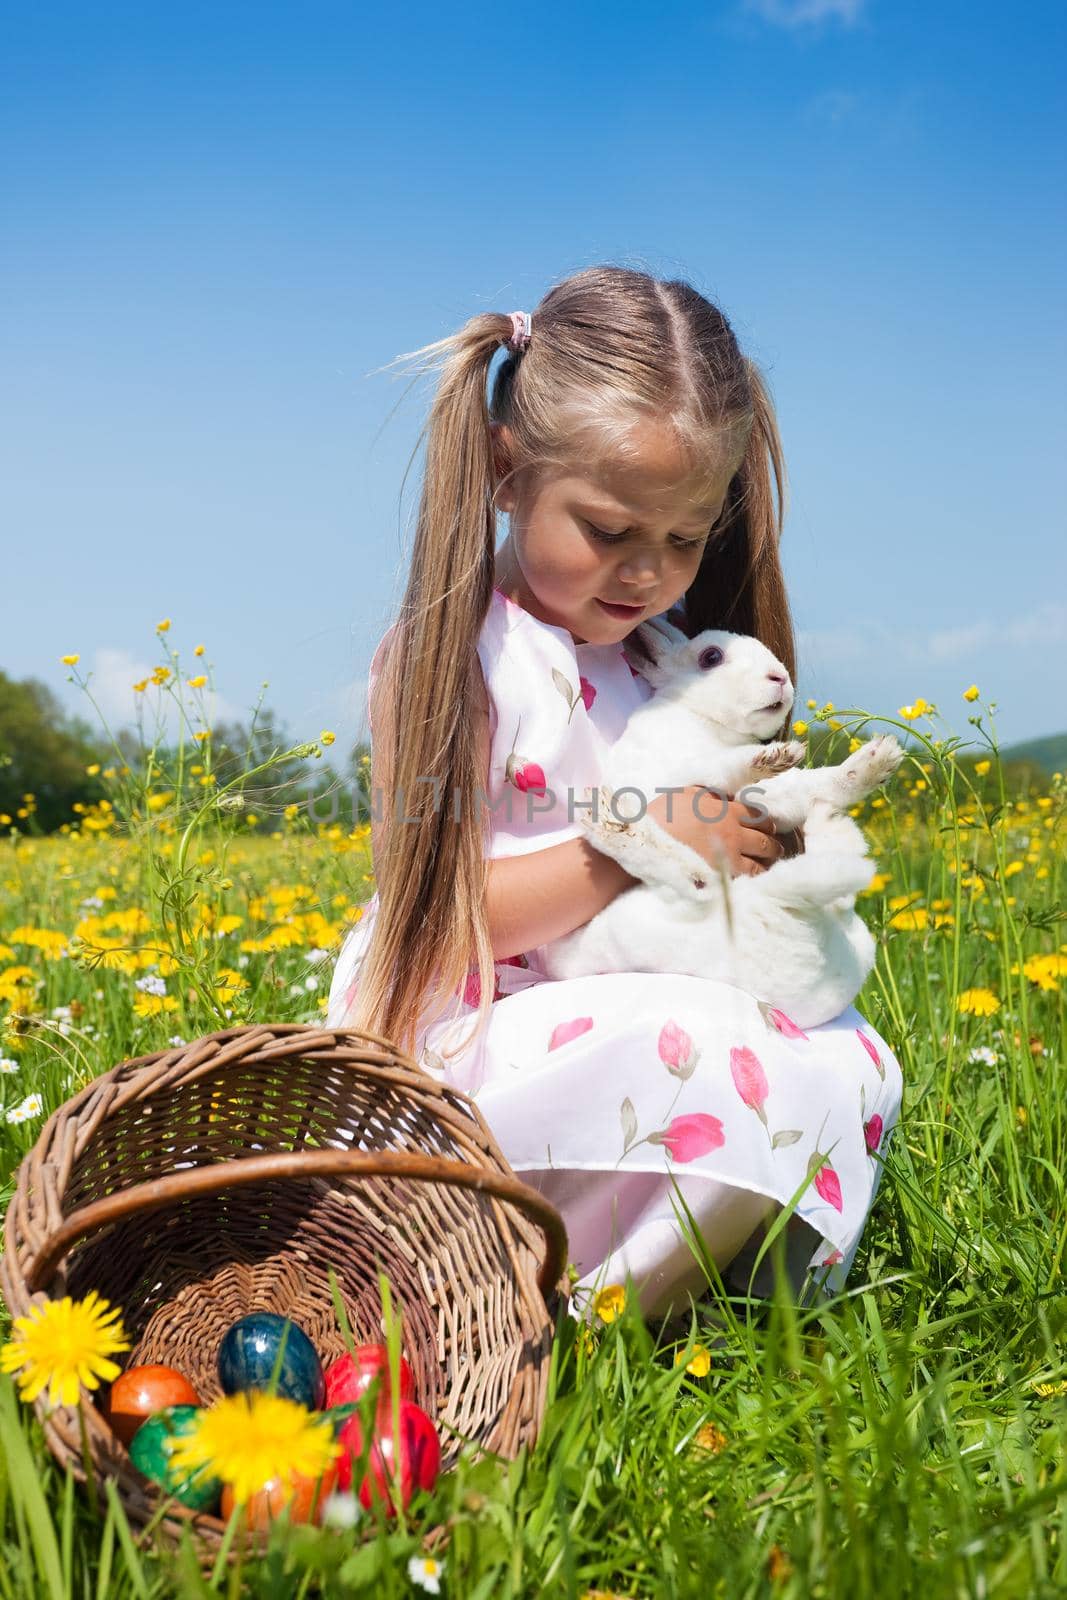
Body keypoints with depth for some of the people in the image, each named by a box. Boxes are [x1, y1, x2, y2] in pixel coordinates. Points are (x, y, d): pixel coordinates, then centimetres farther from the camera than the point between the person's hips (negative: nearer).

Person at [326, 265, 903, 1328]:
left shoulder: (676, 644, 9)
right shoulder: (448, 652, -11)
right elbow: (432, 914, -17)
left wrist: (768, 824, -4)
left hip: (648, 1016, 8)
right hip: (470, 1035, -7)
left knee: (853, 1062, -7)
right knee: (712, 1055, -30)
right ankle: (572, 1309, -9)